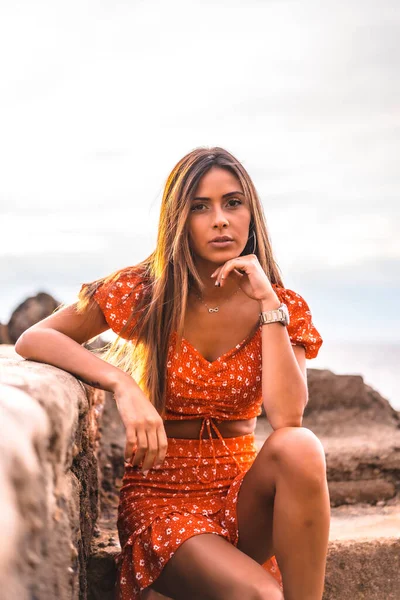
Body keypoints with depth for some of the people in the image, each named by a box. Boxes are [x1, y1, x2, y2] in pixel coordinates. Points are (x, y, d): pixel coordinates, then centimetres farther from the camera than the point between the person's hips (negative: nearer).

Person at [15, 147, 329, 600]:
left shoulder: (286, 308, -2)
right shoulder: (143, 292, -6)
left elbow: (286, 418, -17)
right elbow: (33, 339, -11)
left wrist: (268, 304, -19)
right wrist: (123, 385, -26)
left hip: (242, 493, 3)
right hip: (159, 494, -3)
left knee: (300, 447, -32)